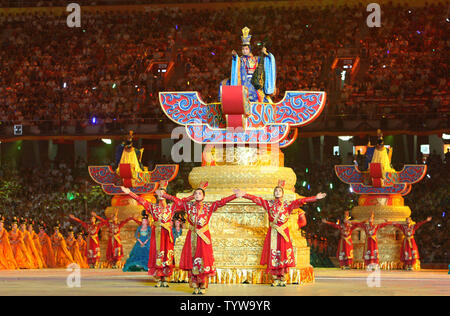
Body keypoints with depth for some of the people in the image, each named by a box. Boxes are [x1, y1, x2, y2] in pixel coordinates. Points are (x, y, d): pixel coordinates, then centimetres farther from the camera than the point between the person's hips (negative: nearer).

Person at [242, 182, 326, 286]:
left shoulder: (288, 205, 6)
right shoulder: (269, 204, 8)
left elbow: (300, 201, -3)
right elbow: (256, 199, 4)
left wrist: (315, 198, -11)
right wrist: (243, 195, -4)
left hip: (283, 233, 0)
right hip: (273, 233, 0)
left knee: (283, 255, -4)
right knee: (273, 255, -3)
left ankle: (282, 278, 0)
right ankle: (275, 279, -1)